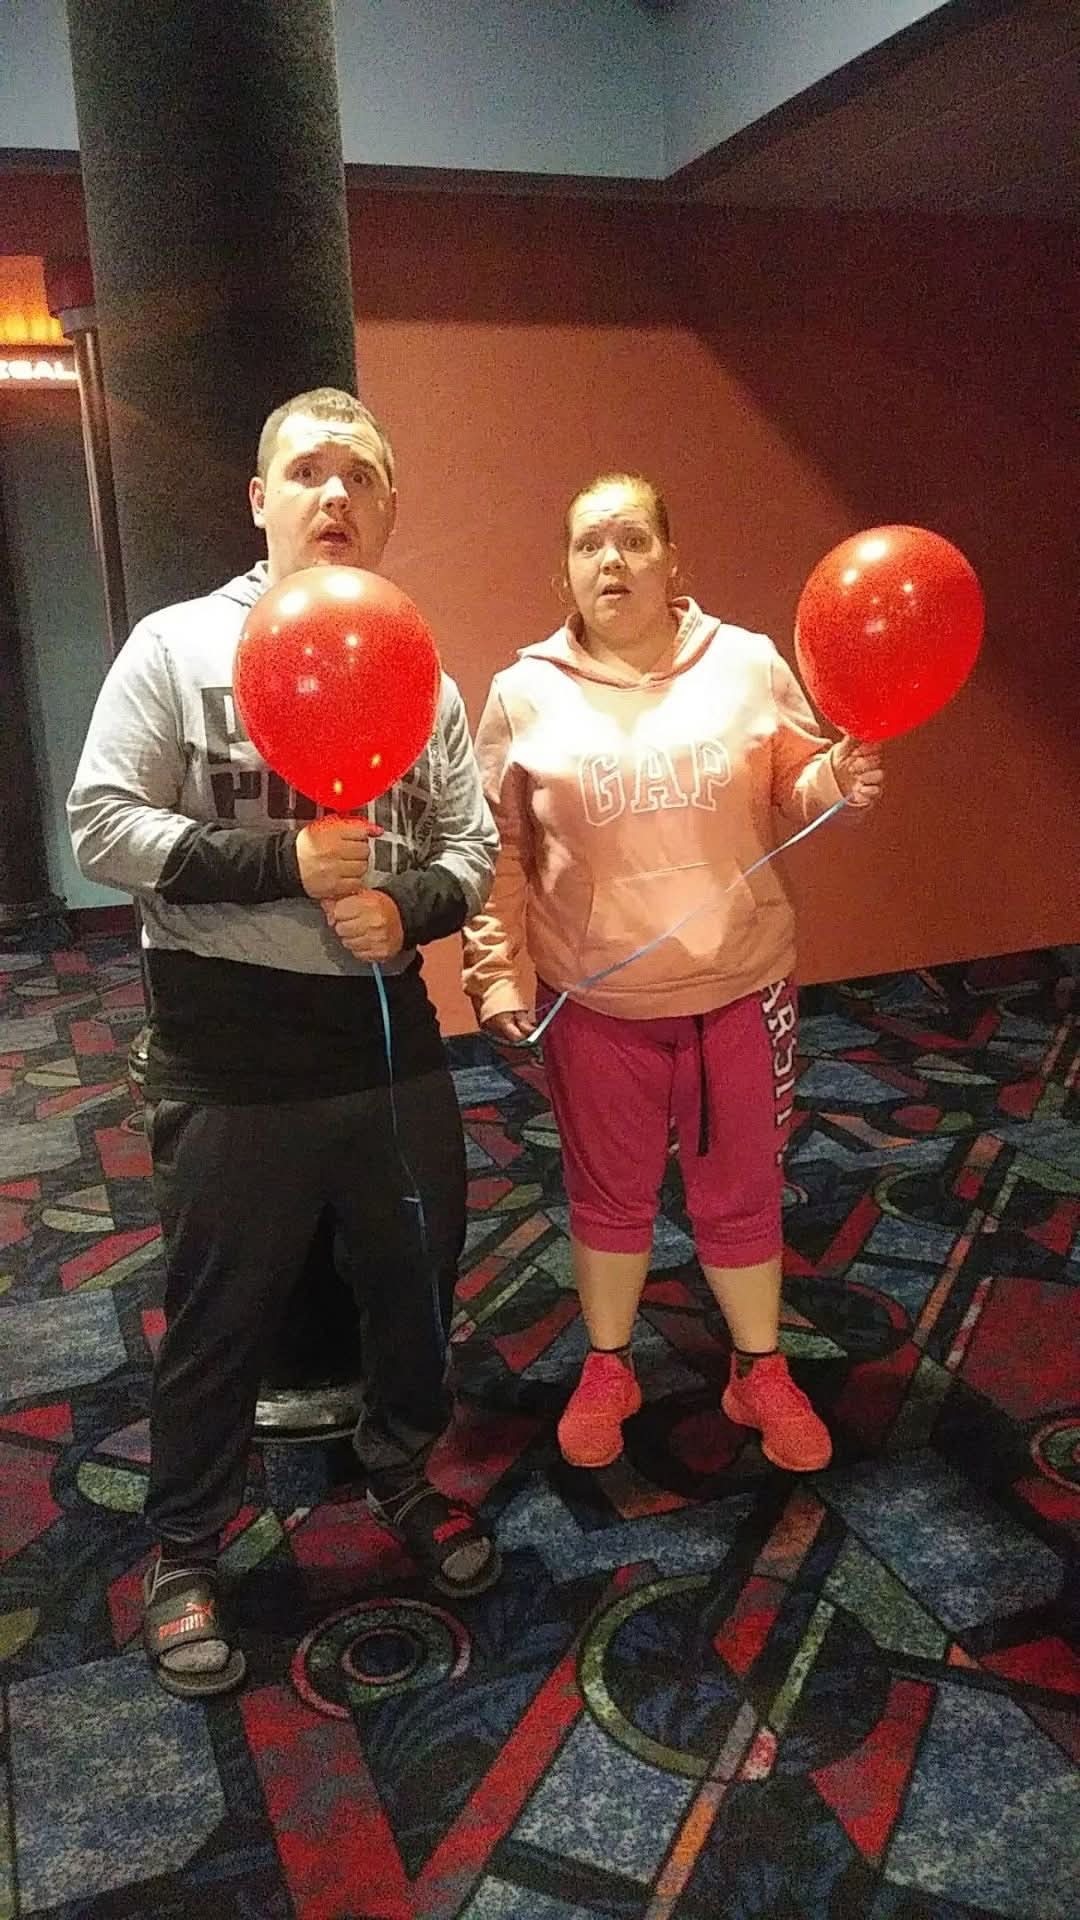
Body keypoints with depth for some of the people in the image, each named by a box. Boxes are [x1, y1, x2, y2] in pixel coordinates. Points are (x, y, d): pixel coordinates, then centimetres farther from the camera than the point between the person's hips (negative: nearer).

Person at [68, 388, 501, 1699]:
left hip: (392, 1045, 4)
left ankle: (401, 1476, 45)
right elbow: (103, 826, -11)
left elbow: (472, 846, 6)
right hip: (230, 1065, -4)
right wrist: (281, 865, -20)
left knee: (416, 1282, 18)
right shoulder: (177, 648, -5)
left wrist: (408, 907, -15)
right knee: (219, 1319, 10)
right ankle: (184, 1556, 33)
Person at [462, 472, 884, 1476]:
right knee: (609, 1196, 16)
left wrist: (842, 779, -16)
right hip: (595, 1001, 0)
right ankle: (607, 1370, 38)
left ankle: (760, 1374, 37)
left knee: (741, 1194, 15)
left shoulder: (749, 663, -3)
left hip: (741, 985, 1)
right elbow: (497, 851, 0)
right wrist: (496, 971, -5)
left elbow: (794, 794, 5)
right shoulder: (523, 692, -4)